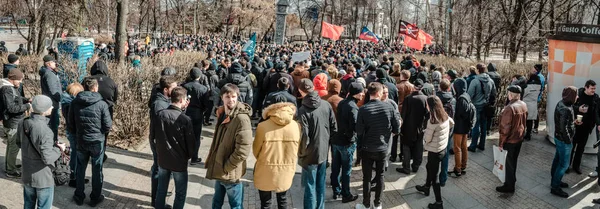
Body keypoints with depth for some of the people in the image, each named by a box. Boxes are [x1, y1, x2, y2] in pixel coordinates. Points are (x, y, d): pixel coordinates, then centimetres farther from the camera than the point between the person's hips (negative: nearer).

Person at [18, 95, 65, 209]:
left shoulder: (23, 123, -5)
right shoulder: (44, 130, -29)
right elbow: (47, 158, -29)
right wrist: (58, 149, -10)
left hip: (27, 174, 7)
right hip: (43, 178, -7)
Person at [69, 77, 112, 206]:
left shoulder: (75, 103, -6)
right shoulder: (101, 104, -17)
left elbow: (70, 124, 2)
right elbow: (108, 125, -12)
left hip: (81, 141, 3)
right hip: (97, 142, -3)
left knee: (80, 169, 18)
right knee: (97, 170, 11)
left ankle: (79, 196, 27)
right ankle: (95, 198, 21)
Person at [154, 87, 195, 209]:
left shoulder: (160, 115, -9)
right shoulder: (185, 119, -22)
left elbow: (156, 135, 5)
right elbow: (191, 142, -13)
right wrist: (191, 155, 6)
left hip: (162, 159, 5)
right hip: (179, 161, -5)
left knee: (161, 188, 23)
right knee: (180, 192, 13)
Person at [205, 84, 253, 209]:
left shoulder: (242, 119, -23)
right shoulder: (222, 114, 4)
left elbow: (243, 151, -27)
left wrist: (225, 168, -18)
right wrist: (217, 166, 11)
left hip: (231, 173, -8)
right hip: (219, 170, 8)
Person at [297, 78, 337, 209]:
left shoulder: (303, 110, -22)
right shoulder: (326, 105, -7)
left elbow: (304, 136, -22)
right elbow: (334, 128, 1)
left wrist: (301, 153, -5)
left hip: (310, 154, -5)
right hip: (324, 151, 5)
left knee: (310, 187, 8)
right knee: (321, 185, 19)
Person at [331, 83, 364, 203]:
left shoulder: (341, 103, 4)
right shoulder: (353, 107, -21)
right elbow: (355, 127, -27)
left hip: (335, 140, 7)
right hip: (347, 143, -7)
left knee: (335, 168, 15)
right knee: (346, 170, 6)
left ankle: (336, 191, 29)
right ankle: (346, 195, 18)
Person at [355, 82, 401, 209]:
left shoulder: (363, 109, -16)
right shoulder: (389, 107, -11)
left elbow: (359, 131, -13)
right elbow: (397, 128, -6)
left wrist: (359, 147, 1)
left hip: (367, 149, -2)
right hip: (383, 148, 2)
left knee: (367, 177, 11)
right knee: (380, 176, 17)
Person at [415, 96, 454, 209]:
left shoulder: (432, 121, -28)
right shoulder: (445, 116, -4)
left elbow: (427, 139, -19)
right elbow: (452, 123, 20)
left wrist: (426, 131, 0)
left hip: (435, 151, -8)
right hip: (443, 148, 8)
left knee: (434, 176, 4)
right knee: (430, 168, 30)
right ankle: (426, 187, 51)